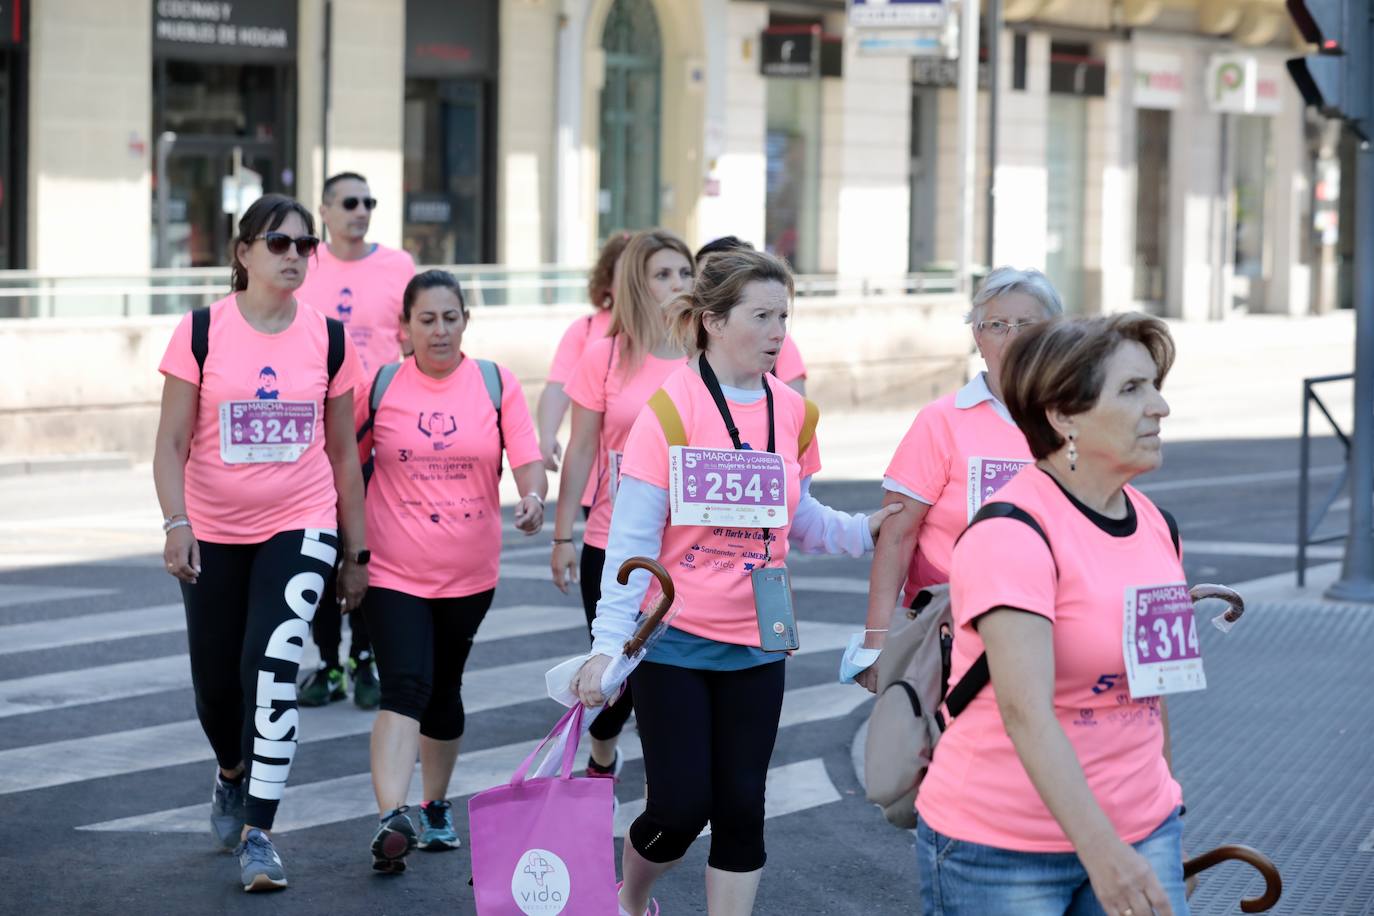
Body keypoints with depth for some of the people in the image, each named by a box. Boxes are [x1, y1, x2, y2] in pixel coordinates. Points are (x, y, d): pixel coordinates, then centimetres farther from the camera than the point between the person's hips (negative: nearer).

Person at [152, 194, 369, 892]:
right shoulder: (202, 332, -5)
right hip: (214, 535, 1)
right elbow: (171, 443, -5)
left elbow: (343, 452, 7)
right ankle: (233, 775, 44)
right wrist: (177, 522, -20)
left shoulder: (328, 339, 0)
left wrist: (356, 553, 8)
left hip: (300, 528, 0)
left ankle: (257, 834, -11)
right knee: (216, 684, 10)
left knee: (272, 668, -17)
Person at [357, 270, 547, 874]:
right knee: (404, 688, -18)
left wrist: (533, 498, -25)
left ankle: (436, 807, 35)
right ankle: (391, 820, -27)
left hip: (470, 572, 2)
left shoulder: (495, 384, 0)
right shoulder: (381, 386, -1)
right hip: (393, 572, -2)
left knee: (444, 693, 16)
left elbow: (527, 458, -4)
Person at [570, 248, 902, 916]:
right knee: (681, 805, -3)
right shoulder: (674, 406, -14)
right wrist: (608, 643, -19)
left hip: (757, 646, 5)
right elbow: (632, 537, -13)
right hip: (675, 641, -4)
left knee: (741, 808, 5)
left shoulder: (791, 412, 2)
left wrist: (862, 531, -1)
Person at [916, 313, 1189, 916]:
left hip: (1138, 837, 6)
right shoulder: (1012, 534, -18)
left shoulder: (1157, 527, 6)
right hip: (1000, 853, -6)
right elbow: (1027, 712, -27)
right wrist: (1100, 850, -35)